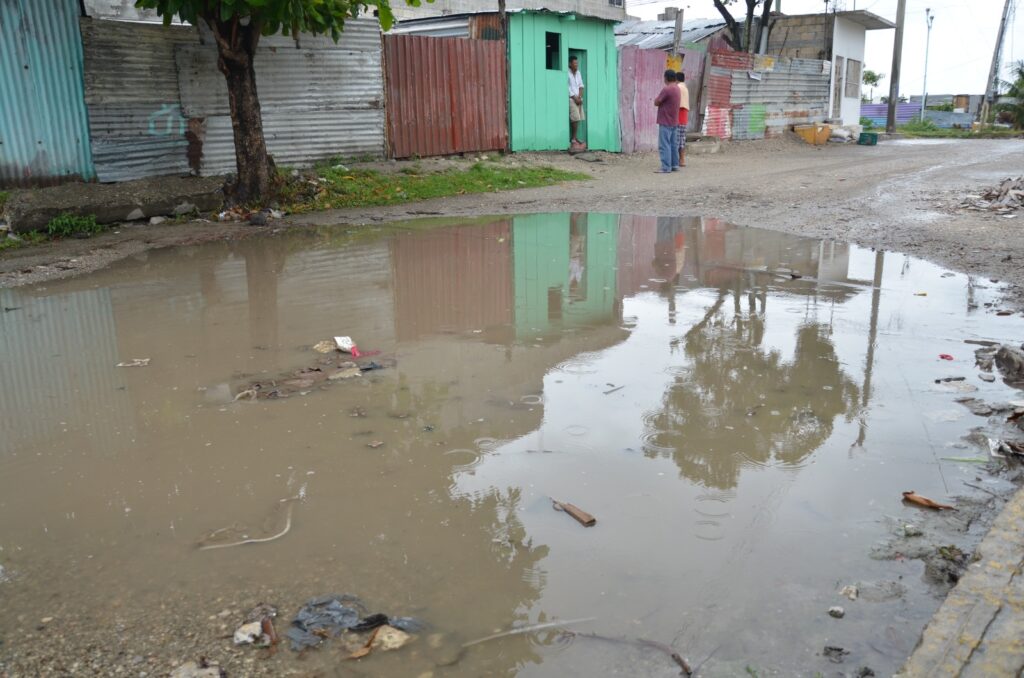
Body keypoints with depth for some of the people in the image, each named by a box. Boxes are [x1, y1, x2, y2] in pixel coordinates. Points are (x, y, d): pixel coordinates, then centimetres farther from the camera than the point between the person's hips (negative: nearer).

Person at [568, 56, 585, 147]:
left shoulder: (578, 73, 11)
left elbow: (581, 85, 11)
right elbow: (567, 89, -12)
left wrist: (580, 97, -3)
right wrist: (575, 98, -11)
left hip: (578, 99, 7)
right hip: (571, 99, -7)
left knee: (578, 119, 3)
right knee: (575, 118, -15)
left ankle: (574, 138, 8)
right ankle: (573, 138, -9)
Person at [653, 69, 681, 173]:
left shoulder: (666, 89, -18)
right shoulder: (677, 89, 12)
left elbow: (656, 102, -13)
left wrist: (657, 98, 6)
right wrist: (660, 99, 3)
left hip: (665, 122, -9)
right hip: (674, 122, 9)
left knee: (664, 145, -8)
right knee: (673, 144, 13)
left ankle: (666, 167, -10)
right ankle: (675, 165, 16)